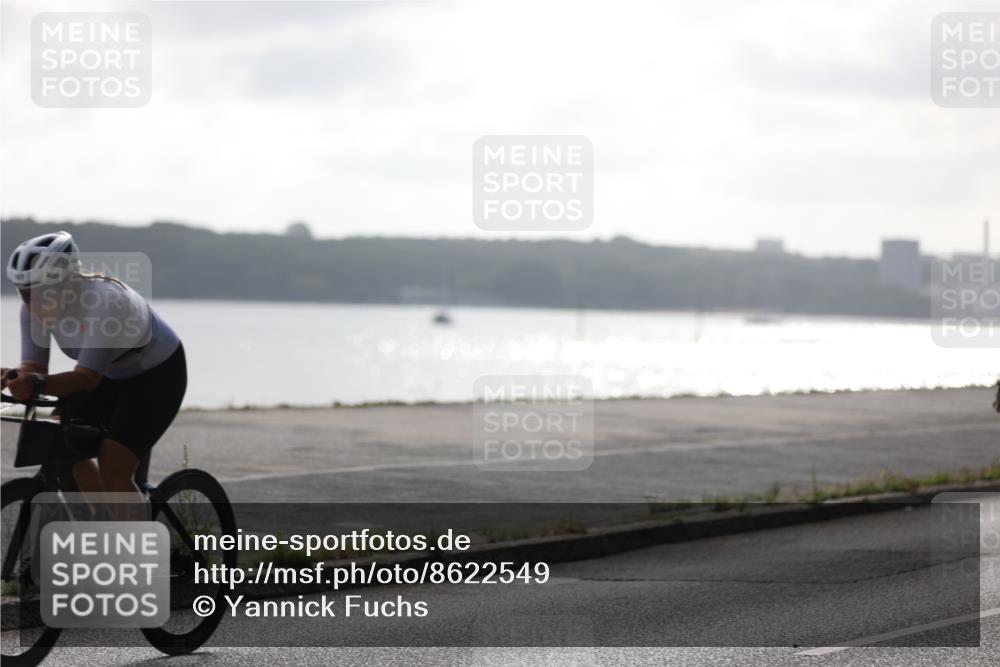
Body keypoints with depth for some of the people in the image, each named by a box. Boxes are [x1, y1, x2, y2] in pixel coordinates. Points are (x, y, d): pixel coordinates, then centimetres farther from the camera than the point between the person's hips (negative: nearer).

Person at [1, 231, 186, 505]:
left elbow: (86, 377, -41)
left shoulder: (107, 303, -37)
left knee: (113, 469, -20)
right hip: (110, 375, 7)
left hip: (157, 374, -7)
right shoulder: (36, 307, -16)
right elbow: (33, 367, -18)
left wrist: (37, 385, -58)